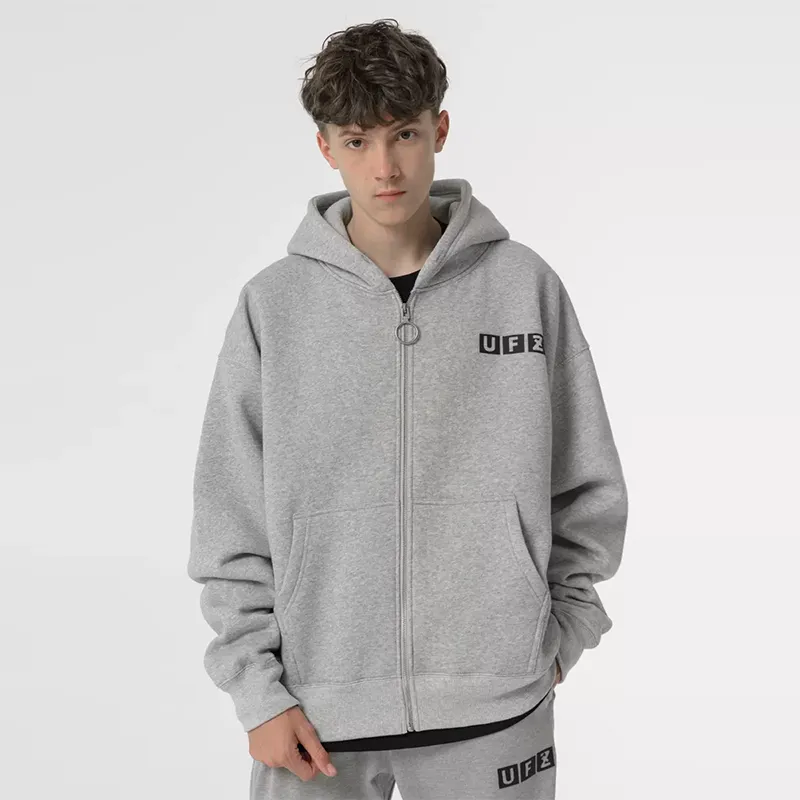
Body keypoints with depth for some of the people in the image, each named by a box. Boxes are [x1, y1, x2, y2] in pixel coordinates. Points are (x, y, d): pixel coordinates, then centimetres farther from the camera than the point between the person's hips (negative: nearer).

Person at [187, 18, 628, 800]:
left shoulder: (525, 285, -3)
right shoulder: (273, 304, -4)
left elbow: (587, 487, 5)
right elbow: (231, 525, -1)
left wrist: (562, 626, 3)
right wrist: (257, 688, -4)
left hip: (494, 705, 1)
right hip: (317, 709, 0)